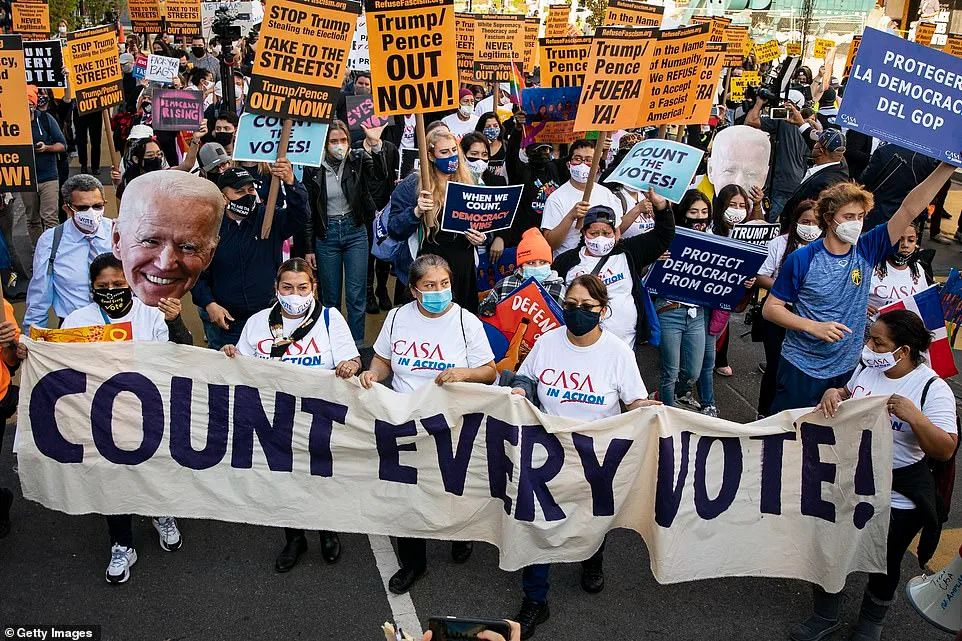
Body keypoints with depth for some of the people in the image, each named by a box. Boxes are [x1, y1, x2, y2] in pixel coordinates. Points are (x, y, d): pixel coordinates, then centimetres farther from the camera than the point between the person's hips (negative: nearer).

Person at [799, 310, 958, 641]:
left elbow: (945, 451, -21)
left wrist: (914, 417, -36)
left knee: (884, 563, 14)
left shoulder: (933, 389, -18)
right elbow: (847, 397, 16)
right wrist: (832, 394, -7)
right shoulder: (867, 367, -2)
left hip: (898, 498, -5)